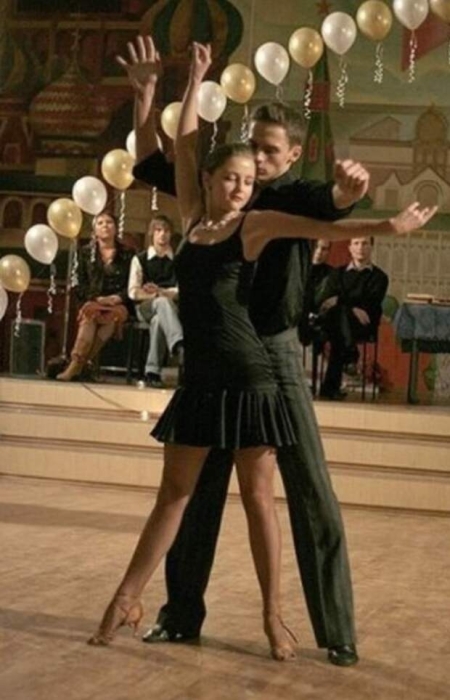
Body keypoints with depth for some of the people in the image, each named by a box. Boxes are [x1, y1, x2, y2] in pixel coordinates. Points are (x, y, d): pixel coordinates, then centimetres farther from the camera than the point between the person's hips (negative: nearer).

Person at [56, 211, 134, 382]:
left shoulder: (127, 254, 14)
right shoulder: (86, 253, 15)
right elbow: (80, 286, 9)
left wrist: (117, 298, -12)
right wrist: (96, 298, -9)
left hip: (118, 304, 0)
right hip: (92, 302, 1)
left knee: (115, 315, -36)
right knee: (90, 312, -35)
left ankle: (77, 363, -41)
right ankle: (77, 364, -46)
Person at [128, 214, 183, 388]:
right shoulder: (140, 259, 11)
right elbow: (133, 292, 2)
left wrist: (161, 292, -20)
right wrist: (154, 295, -17)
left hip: (171, 307, 1)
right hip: (146, 307, -1)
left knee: (159, 320, -40)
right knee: (163, 302, -40)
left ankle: (152, 371, -43)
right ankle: (179, 347, -66)